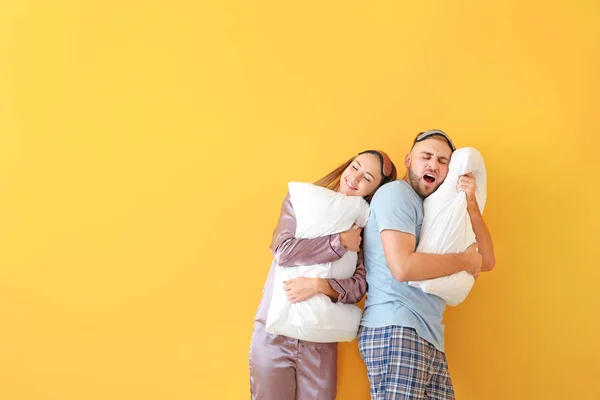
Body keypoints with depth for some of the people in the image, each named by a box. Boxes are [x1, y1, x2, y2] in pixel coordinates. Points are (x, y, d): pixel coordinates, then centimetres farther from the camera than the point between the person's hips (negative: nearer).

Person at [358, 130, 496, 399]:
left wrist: (470, 203, 6)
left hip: (430, 337, 9)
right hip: (395, 330, -9)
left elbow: (486, 261, 16)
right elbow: (403, 267, -19)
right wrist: (464, 261, -6)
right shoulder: (395, 193, -5)